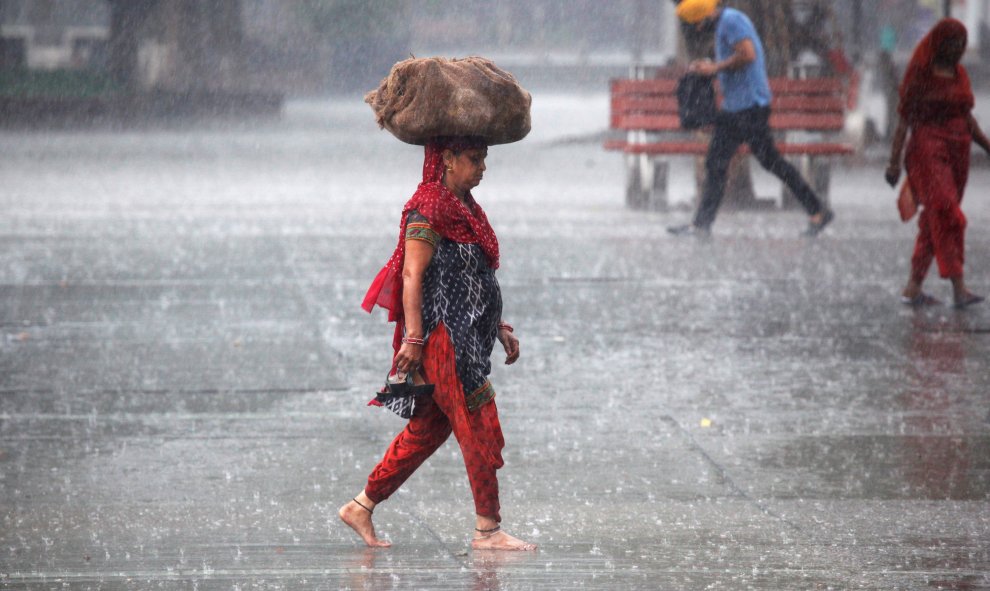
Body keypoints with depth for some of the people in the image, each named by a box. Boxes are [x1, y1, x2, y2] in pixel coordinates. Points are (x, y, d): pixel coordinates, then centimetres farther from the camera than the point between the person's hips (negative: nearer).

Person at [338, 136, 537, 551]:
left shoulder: (466, 210, 18)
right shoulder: (428, 209, -12)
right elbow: (412, 276, -17)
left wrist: (499, 328, 22)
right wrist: (413, 338, -22)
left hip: (469, 338, 10)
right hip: (444, 336, -10)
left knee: (428, 430, 11)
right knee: (479, 428, -7)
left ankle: (361, 507, 17)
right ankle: (487, 529, -2)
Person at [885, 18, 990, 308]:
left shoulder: (960, 74, 14)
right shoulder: (920, 74, -6)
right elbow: (904, 118, -8)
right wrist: (895, 161, -12)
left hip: (957, 151, 7)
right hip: (928, 150, -7)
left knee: (934, 221, 7)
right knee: (947, 215, -16)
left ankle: (913, 288, 12)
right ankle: (959, 288, -21)